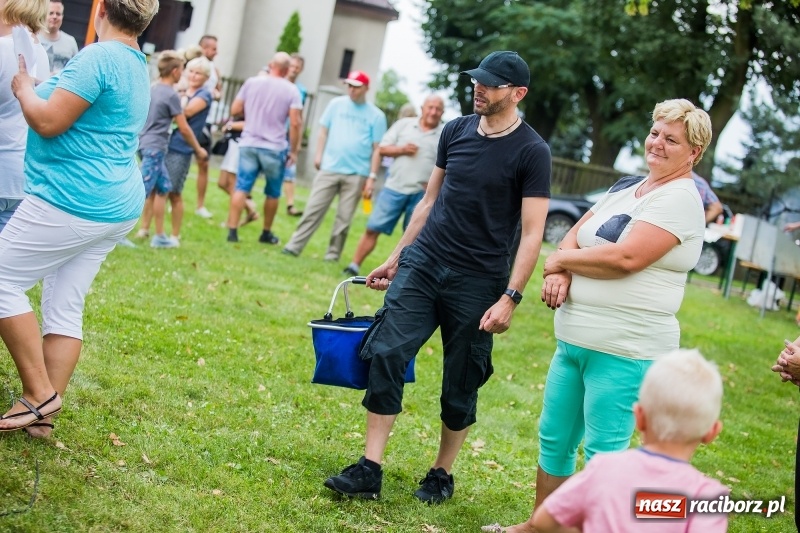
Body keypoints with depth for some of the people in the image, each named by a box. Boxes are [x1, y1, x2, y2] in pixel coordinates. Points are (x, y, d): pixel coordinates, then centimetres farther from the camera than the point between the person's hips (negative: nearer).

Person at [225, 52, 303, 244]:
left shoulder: (252, 82, 2)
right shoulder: (291, 90, -5)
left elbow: (235, 110, 4)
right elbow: (295, 122, -11)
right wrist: (293, 150, -3)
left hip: (249, 144, 2)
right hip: (274, 148, -2)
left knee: (241, 188, 1)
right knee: (272, 193, 14)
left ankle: (232, 231, -7)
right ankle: (266, 233, 24)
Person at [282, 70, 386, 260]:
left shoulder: (376, 115, 1)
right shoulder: (336, 104, 7)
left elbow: (377, 149, 0)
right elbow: (324, 131, 11)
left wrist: (372, 177, -5)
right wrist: (319, 155, 1)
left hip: (356, 175, -1)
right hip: (329, 169, 1)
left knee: (344, 218, 2)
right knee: (313, 210, -2)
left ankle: (332, 255, 9)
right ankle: (294, 247, -1)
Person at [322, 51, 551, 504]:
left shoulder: (532, 152, -8)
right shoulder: (456, 130, 8)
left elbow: (532, 233, -10)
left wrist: (510, 298, -17)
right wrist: (395, 258, 16)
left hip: (476, 282, -4)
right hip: (422, 264, 4)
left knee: (460, 385, 5)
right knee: (386, 355, -8)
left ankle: (442, 474, 24)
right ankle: (370, 471, -3)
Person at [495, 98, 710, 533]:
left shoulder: (680, 199, -12)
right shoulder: (626, 188, 14)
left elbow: (625, 257, -23)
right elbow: (575, 235, 15)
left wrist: (560, 260, -8)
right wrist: (560, 274, -8)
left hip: (623, 352, -9)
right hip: (575, 340, 9)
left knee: (602, 453, -3)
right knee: (554, 439, 17)